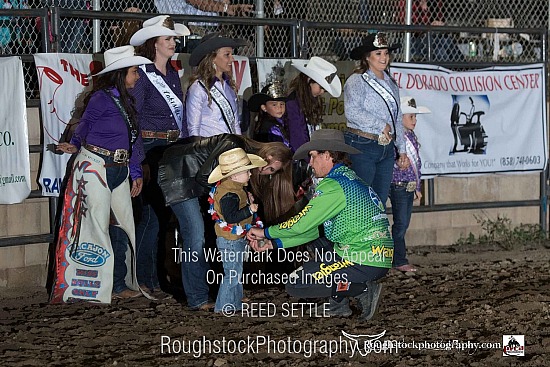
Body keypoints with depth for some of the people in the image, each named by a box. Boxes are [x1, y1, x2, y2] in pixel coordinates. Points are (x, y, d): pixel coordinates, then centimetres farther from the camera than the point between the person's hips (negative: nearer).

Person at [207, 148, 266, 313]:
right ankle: (223, 306, 1)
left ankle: (235, 302, 30)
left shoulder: (235, 189, 8)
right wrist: (249, 209, -30)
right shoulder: (229, 194, -25)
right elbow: (230, 217, -32)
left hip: (236, 239, 11)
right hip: (230, 240, -11)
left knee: (236, 272, 19)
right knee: (233, 273, -6)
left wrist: (247, 199, 6)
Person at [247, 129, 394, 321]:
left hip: (365, 263, -10)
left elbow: (301, 224, -12)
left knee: (296, 285, -6)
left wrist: (266, 232, 5)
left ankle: (363, 289, -7)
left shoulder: (333, 186, -14)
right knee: (316, 246, 30)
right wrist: (273, 243, 18)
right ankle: (338, 304, 16)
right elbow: (314, 229, 20)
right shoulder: (348, 178, 18)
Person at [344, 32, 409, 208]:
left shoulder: (391, 84, 18)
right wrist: (381, 125, -15)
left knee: (380, 202, 8)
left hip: (387, 148, 7)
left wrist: (402, 150, 18)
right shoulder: (357, 81, -6)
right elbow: (352, 112, -20)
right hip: (363, 147, -7)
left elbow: (397, 119, 22)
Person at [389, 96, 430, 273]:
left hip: (410, 187, 9)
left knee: (404, 224, 10)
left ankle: (398, 259, 16)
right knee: (400, 224, -5)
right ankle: (399, 261, 0)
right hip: (399, 186, -9)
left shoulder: (412, 137, 13)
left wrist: (417, 187, 22)